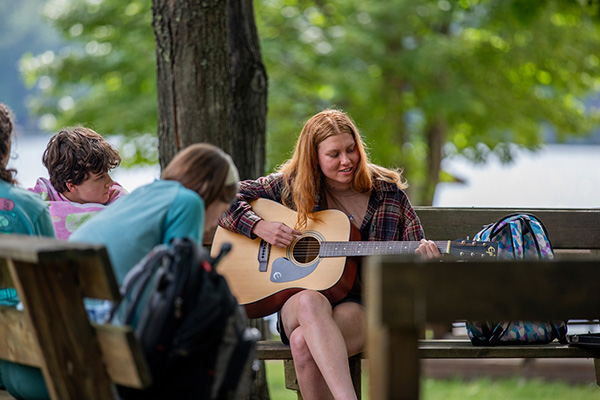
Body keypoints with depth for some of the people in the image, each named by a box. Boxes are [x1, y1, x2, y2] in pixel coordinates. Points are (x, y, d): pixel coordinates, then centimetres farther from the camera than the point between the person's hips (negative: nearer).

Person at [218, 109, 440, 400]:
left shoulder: (388, 193, 7)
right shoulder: (292, 186, 8)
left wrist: (424, 258, -14)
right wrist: (259, 227, -8)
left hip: (363, 304, -1)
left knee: (304, 342, -36)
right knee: (310, 302, -40)